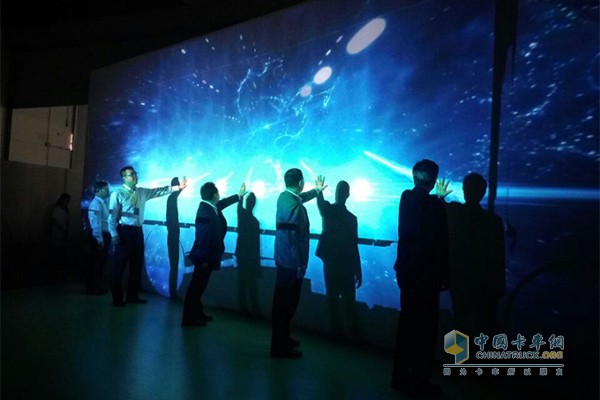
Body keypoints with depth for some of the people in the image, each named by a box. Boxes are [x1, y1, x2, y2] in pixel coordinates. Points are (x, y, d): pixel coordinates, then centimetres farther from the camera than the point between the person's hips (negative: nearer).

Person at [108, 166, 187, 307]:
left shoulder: (142, 192, 12)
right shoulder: (118, 194, -6)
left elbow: (159, 191, 6)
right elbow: (112, 216, -9)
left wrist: (178, 187, -2)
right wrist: (114, 235, -15)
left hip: (138, 231, 6)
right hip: (124, 231, -6)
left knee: (137, 264, 12)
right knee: (120, 265, 1)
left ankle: (132, 296, 25)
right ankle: (117, 298, 13)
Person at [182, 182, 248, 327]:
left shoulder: (211, 207, 5)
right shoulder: (205, 212, -23)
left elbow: (223, 203, 28)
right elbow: (203, 237, -25)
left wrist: (239, 196, 38)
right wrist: (204, 259, -23)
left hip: (208, 256, 10)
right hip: (204, 257, -10)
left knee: (199, 286, 18)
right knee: (196, 287, -1)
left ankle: (197, 314, 31)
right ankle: (189, 318, 9)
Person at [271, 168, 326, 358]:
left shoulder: (284, 197, 5)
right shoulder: (295, 207, -24)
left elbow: (300, 197, 29)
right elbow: (296, 239, -24)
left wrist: (317, 190, 44)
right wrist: (301, 265, -16)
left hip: (283, 259, 10)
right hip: (291, 262, -10)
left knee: (282, 303, 18)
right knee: (286, 305, 0)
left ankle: (282, 339, 32)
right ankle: (280, 347, 11)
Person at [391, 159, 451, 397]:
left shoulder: (406, 198, 3)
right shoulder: (435, 205, -15)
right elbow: (440, 243, -15)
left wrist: (438, 198, 29)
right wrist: (444, 276, -7)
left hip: (407, 271, 7)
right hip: (426, 274, -7)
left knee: (406, 324, 17)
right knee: (425, 329, 5)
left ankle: (400, 377, 28)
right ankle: (419, 383, 16)